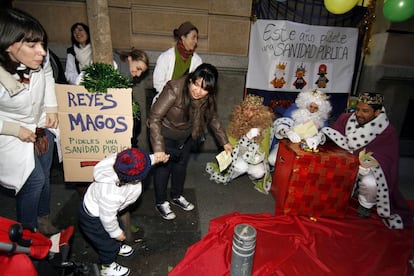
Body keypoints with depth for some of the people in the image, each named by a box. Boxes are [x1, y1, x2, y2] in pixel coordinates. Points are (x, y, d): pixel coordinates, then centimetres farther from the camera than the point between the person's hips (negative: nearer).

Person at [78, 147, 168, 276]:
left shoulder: (121, 164, -30)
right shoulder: (111, 195, -46)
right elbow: (107, 218, -27)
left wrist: (154, 159, -13)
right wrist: (116, 233, -11)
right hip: (93, 218, -7)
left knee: (119, 228, 30)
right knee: (108, 243, 18)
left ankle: (117, 247, 63)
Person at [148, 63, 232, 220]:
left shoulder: (208, 98, -17)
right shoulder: (174, 90, -35)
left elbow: (213, 118, -1)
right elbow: (154, 118, -33)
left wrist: (224, 142, -3)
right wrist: (158, 148, -39)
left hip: (186, 136, 5)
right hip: (166, 135, -5)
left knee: (181, 165, 19)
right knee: (163, 167, 7)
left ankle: (177, 196, 42)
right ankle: (161, 203, 29)